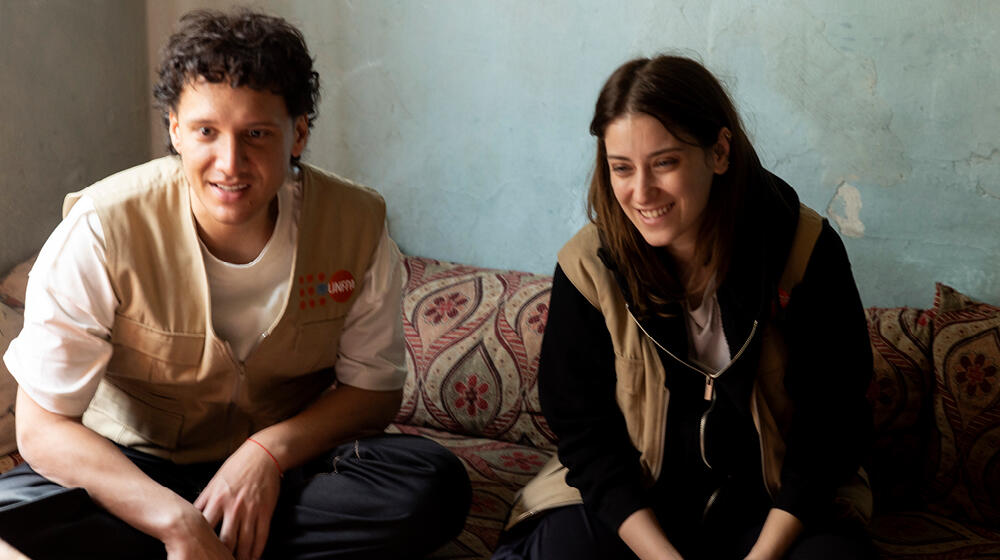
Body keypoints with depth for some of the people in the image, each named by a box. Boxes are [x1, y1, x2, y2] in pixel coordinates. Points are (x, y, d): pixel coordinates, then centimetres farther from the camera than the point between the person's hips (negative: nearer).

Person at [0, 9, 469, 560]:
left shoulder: (356, 226, -13)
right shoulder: (102, 230, -20)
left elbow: (373, 389, -2)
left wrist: (270, 450, -21)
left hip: (289, 462, 2)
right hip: (133, 472, -1)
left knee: (435, 485, -26)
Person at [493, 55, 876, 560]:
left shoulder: (806, 251, -13)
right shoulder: (587, 267, -11)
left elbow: (829, 425, -8)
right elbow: (586, 431, -6)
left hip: (776, 502, 1)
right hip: (635, 499, 0)